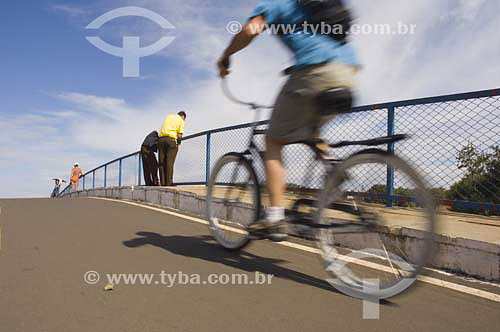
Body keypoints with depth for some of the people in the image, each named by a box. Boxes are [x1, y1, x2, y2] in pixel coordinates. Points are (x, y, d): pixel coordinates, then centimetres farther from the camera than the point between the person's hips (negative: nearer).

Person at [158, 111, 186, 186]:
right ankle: (169, 182, -7)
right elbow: (179, 135, -2)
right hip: (171, 139, -4)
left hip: (161, 139, 5)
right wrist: (178, 143, 16)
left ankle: (163, 182, 4)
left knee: (162, 162, 5)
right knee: (169, 162, -4)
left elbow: (164, 128, 20)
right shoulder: (181, 121, 7)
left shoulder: (168, 116, 22)